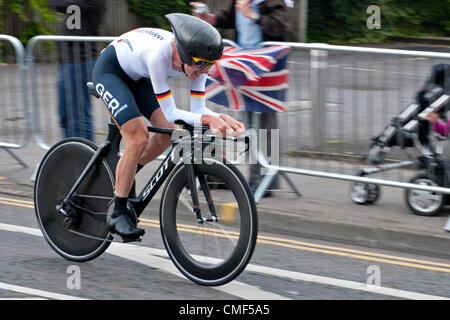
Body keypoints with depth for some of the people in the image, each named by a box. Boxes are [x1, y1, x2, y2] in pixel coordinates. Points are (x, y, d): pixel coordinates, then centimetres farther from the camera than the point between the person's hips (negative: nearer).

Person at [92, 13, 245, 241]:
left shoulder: (196, 60, -22)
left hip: (137, 76, 7)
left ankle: (123, 177, 18)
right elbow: (170, 112, -37)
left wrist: (222, 118, -34)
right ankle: (118, 214, -10)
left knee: (169, 131, -6)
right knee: (139, 139, -20)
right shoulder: (158, 54, -41)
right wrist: (208, 119, -48)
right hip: (110, 70, -7)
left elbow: (197, 108, -16)